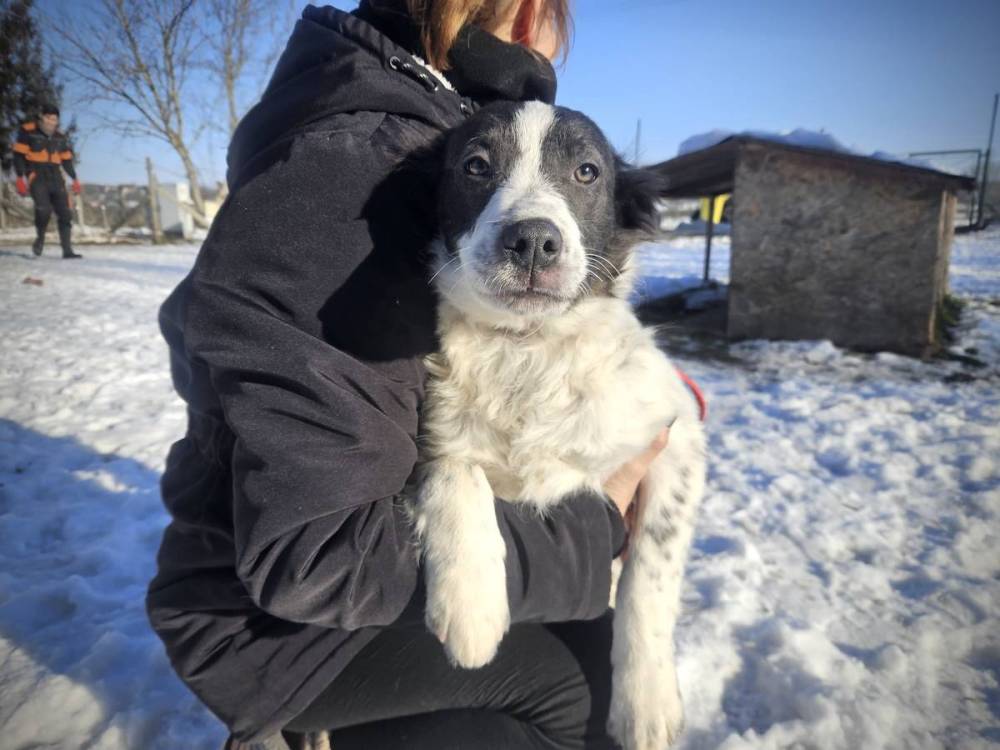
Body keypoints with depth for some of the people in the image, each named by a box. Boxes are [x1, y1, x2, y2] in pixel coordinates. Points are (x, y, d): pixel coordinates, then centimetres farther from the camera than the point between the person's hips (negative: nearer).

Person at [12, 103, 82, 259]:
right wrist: (21, 178, -10)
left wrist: (74, 179, 14)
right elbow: (19, 155, -3)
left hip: (55, 176, 5)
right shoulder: (28, 131, -3)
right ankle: (40, 237, 3)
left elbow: (67, 159, 20)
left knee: (65, 212, -5)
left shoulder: (60, 136, 11)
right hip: (35, 175, -4)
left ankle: (67, 250, -2)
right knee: (43, 208, -25)